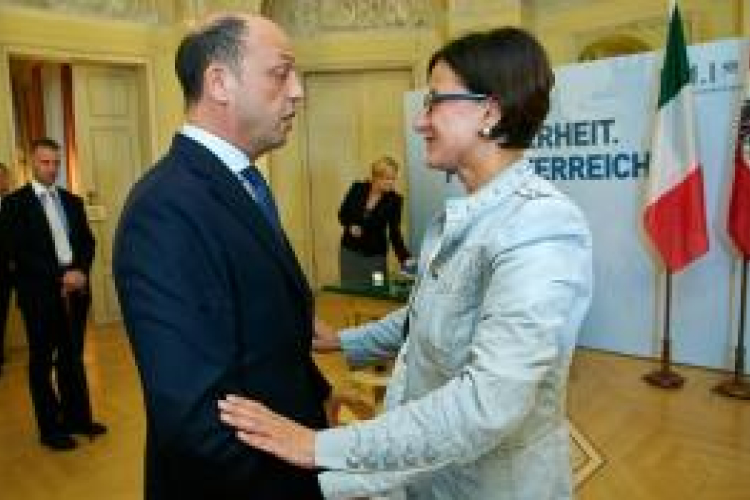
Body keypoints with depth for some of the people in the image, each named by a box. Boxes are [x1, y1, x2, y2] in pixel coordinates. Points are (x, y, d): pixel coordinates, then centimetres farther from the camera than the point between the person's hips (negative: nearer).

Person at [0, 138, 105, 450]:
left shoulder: (72, 201, 12)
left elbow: (87, 242, 10)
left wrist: (80, 271, -9)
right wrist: (60, 277, -16)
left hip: (75, 290, 5)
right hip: (40, 294, -4)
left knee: (73, 357, 14)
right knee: (42, 362, 8)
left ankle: (77, 417, 27)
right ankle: (50, 428, 20)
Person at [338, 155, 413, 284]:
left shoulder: (394, 200, -10)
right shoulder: (357, 189, -7)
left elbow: (394, 233, -12)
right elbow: (342, 214, 5)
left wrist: (405, 258, -24)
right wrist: (350, 226, -15)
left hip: (376, 255, -1)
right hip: (350, 251, 1)